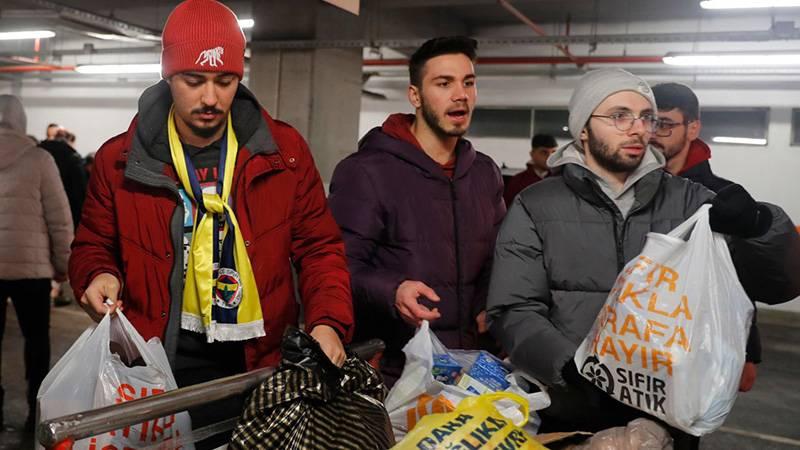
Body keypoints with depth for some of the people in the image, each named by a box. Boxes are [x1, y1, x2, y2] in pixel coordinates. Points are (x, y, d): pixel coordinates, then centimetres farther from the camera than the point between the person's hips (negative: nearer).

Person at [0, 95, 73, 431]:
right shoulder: (38, 158, -8)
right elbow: (59, 218, -7)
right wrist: (63, 262, 3)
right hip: (29, 264, -3)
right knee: (36, 336, 10)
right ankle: (36, 410, 16)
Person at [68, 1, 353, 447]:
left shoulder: (283, 150, -5)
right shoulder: (121, 160, -3)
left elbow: (320, 248, -1)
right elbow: (93, 248, 11)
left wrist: (327, 322, -16)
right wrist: (100, 277, -12)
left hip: (259, 369, 1)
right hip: (156, 371, 0)